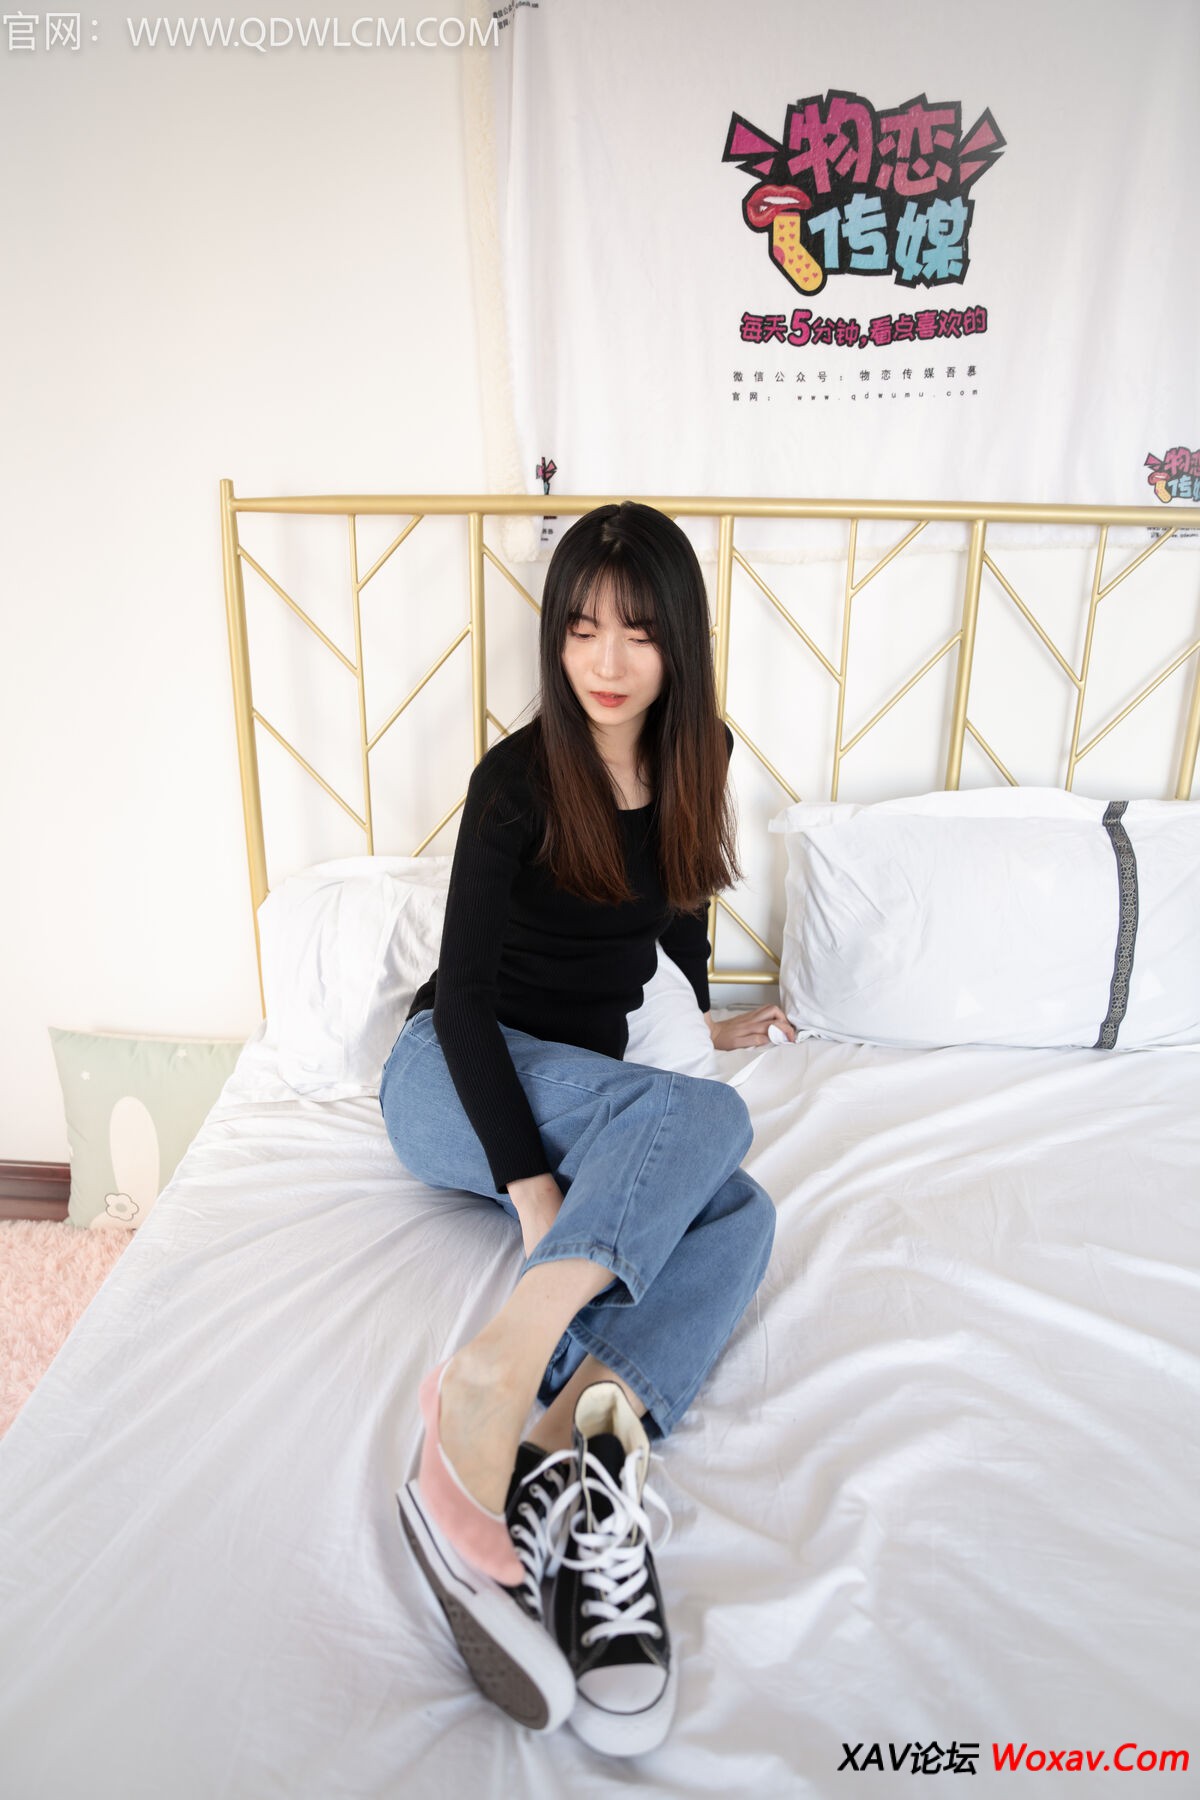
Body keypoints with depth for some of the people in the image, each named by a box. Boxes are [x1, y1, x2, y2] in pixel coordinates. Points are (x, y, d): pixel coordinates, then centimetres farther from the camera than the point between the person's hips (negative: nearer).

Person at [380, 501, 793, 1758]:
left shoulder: (696, 757, 4)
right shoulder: (518, 778, -12)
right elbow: (465, 987, -18)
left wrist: (705, 1015, 32)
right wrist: (529, 1185, -27)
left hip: (588, 1085, 5)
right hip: (458, 1077, -5)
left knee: (740, 1214, -25)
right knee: (707, 1119, -32)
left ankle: (571, 1459, -42)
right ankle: (499, 1375, -48)